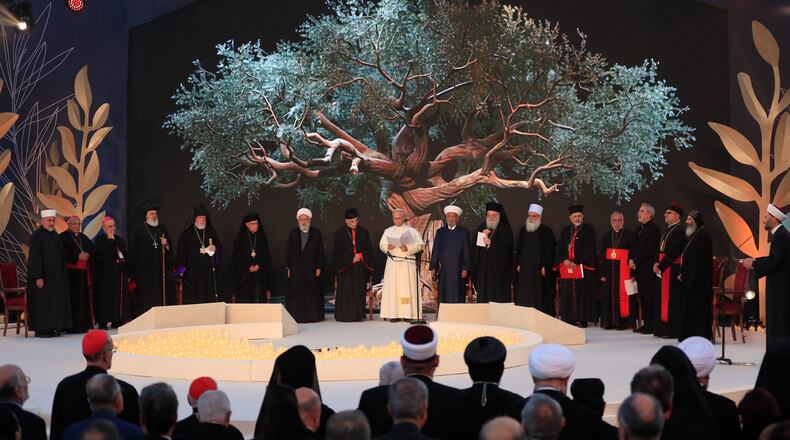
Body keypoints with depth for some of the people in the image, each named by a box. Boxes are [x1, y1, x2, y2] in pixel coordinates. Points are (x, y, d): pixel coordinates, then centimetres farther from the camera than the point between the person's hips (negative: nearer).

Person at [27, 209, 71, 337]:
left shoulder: (55, 235, 13)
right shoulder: (36, 236, -11)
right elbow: (34, 258, -16)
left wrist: (62, 275, 13)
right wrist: (38, 277, -21)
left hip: (56, 276, 8)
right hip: (43, 276, -8)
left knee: (55, 301, 9)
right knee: (42, 302, -4)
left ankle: (50, 328, 15)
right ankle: (40, 330, 2)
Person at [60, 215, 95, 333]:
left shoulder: (83, 237, 19)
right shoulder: (63, 237, -1)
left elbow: (92, 248, 11)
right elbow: (64, 254, -11)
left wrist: (87, 255, -8)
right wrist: (77, 257, -16)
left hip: (83, 272, 6)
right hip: (71, 272, -6)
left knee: (84, 298, 5)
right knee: (73, 298, -7)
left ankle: (84, 325, 8)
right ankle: (73, 326, -5)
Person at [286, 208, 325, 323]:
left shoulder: (316, 233, 5)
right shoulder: (293, 233, 7)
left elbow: (320, 252, 3)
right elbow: (288, 251, 7)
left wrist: (319, 267, -5)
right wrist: (288, 268, 0)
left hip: (312, 269, -1)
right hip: (296, 269, 1)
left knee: (312, 293, 0)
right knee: (296, 294, -1)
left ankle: (313, 316, 5)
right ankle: (297, 316, 2)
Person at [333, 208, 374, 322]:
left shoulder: (363, 232, 8)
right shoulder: (340, 233, 1)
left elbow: (369, 249, 8)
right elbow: (337, 252, -1)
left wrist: (361, 255, -10)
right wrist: (351, 259, -9)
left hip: (361, 267, 2)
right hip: (346, 267, -2)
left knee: (359, 291, 0)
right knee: (346, 291, -6)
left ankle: (358, 315, 4)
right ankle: (345, 315, -4)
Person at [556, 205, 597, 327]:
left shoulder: (589, 230, 2)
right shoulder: (565, 231, 17)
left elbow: (589, 249, -7)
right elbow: (560, 248, 12)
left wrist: (576, 262, -12)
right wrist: (564, 260, -6)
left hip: (583, 267, -4)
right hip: (566, 267, 5)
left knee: (581, 293, -6)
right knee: (567, 294, 2)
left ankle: (582, 319, -3)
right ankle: (569, 320, 6)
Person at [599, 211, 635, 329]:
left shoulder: (629, 235, -2)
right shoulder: (606, 235, 8)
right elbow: (602, 255, 6)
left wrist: (633, 273, -12)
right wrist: (602, 273, -1)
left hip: (623, 269, -3)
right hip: (609, 269, 3)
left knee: (622, 294, -2)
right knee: (609, 294, 5)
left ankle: (621, 321, 4)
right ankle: (609, 321, 11)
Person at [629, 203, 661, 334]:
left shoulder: (654, 229, -10)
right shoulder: (639, 228, 16)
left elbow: (648, 249, -17)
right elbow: (633, 246, 16)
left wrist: (635, 262, -14)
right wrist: (631, 260, 0)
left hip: (648, 269, -8)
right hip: (638, 269, 8)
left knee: (648, 298, -5)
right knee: (642, 298, 10)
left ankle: (651, 325, -1)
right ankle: (645, 324, 16)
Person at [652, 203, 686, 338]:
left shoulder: (679, 231, -12)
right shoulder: (667, 231, 17)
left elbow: (672, 252, -19)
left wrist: (660, 266, -16)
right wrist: (657, 263, 2)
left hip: (672, 270, -10)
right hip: (663, 269, 10)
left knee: (670, 299, -8)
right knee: (662, 298, 11)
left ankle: (671, 330, -5)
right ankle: (662, 329, 15)